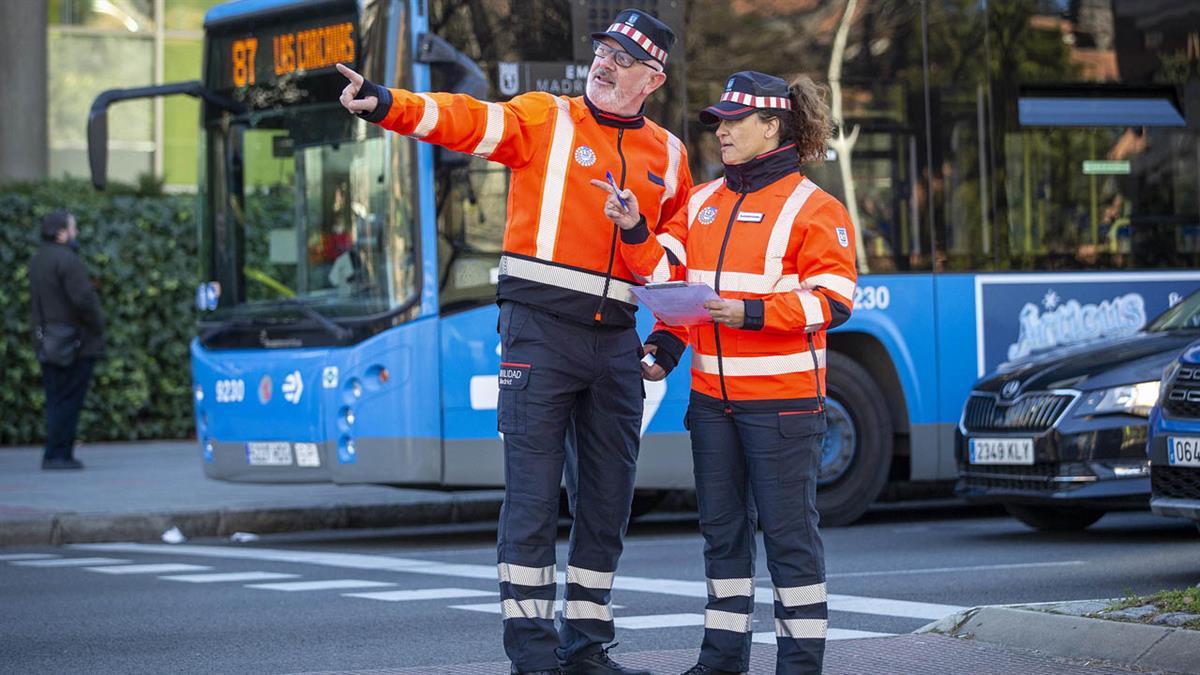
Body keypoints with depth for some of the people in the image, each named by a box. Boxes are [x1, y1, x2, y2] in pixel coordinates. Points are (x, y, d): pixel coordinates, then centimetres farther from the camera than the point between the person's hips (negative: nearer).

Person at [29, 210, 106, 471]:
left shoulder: (37, 260, 14)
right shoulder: (66, 260, -16)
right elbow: (83, 298, -22)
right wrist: (97, 325, -9)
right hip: (75, 343, -9)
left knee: (56, 400, 12)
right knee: (68, 400, -5)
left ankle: (57, 455, 14)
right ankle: (57, 454, -5)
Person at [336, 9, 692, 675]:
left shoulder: (668, 156, 13)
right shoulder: (546, 119, -1)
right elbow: (468, 120, -17)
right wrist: (388, 104, -34)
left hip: (616, 339, 5)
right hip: (540, 326, -5)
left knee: (608, 495, 8)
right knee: (533, 489, -6)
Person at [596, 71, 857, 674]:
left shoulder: (812, 208, -5)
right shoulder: (702, 202, 14)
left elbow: (832, 302, -12)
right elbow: (669, 275, 12)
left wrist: (751, 314, -20)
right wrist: (634, 233, -5)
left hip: (781, 398, -6)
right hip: (712, 395, 6)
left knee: (788, 530, -4)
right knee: (722, 527, 11)